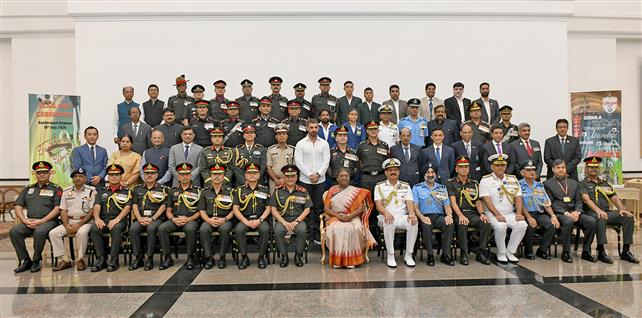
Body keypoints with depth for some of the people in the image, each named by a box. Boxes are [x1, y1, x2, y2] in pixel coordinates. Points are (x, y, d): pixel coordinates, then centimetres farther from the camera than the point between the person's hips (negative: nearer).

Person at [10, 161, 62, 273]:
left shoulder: (55, 189, 6)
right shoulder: (28, 189, 20)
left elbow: (57, 208, -4)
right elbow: (18, 207, 15)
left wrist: (41, 221, -14)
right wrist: (25, 220, -4)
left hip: (48, 221, -4)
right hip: (29, 221, 5)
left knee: (39, 232, -35)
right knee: (14, 231, -23)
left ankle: (36, 261, -15)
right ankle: (25, 260, -11)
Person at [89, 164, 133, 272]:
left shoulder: (127, 191, 12)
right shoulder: (102, 191, 22)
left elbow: (127, 208, -2)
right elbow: (97, 206, 9)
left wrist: (116, 219, -18)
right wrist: (97, 218, -13)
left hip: (119, 220, -3)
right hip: (103, 220, 3)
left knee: (116, 228, -36)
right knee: (94, 229, -29)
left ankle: (113, 260, -29)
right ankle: (101, 259, -21)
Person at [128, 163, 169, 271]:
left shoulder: (163, 189, 8)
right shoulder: (137, 189, 18)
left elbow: (163, 206, 0)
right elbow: (135, 206, 10)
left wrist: (152, 218, -13)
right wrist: (140, 218, -7)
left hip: (157, 218, -3)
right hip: (140, 218, 3)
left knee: (151, 228, -35)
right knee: (133, 229, -28)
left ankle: (149, 258, -24)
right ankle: (137, 258, -18)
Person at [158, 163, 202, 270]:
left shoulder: (197, 191, 8)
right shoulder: (173, 191, 18)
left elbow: (200, 211, 2)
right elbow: (168, 211, 15)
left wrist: (188, 219, -13)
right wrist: (173, 219, -6)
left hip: (191, 220, -3)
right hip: (175, 220, 3)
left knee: (190, 229, -37)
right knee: (161, 228, -25)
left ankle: (190, 258, -21)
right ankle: (167, 258, -15)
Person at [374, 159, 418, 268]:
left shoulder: (405, 186, 18)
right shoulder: (379, 186, 11)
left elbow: (409, 203, 5)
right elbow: (378, 204, -2)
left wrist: (411, 213, -18)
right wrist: (385, 213, -25)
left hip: (403, 217, 2)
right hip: (387, 216, -2)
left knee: (414, 222, -31)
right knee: (388, 223, -37)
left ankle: (408, 255, -17)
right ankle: (390, 256, -24)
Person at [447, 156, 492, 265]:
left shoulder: (474, 183, 20)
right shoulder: (451, 183, 6)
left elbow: (478, 201, 15)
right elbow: (453, 202, -6)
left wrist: (481, 213, -6)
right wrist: (460, 215, -21)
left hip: (472, 213, 4)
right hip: (458, 214, -4)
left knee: (486, 224, -25)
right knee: (462, 225, -36)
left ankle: (481, 253, -14)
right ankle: (464, 253, -20)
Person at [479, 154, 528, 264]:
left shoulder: (513, 179, 13)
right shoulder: (485, 180, -1)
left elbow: (518, 198, 6)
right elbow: (487, 200, -12)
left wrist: (519, 213, -11)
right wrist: (497, 215, -23)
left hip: (510, 214, 4)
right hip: (492, 214, -4)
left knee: (522, 225, -22)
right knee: (500, 226, -32)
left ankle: (510, 252, -7)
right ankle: (501, 254, -9)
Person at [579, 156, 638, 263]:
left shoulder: (606, 184, 24)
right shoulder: (583, 184, 6)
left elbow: (615, 198, 15)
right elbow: (586, 199, -11)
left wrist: (622, 209, -6)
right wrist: (598, 210, -28)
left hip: (607, 212, 6)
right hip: (591, 213, -6)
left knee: (628, 217, -19)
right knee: (601, 218, -38)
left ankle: (625, 251, -14)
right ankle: (601, 252, -31)